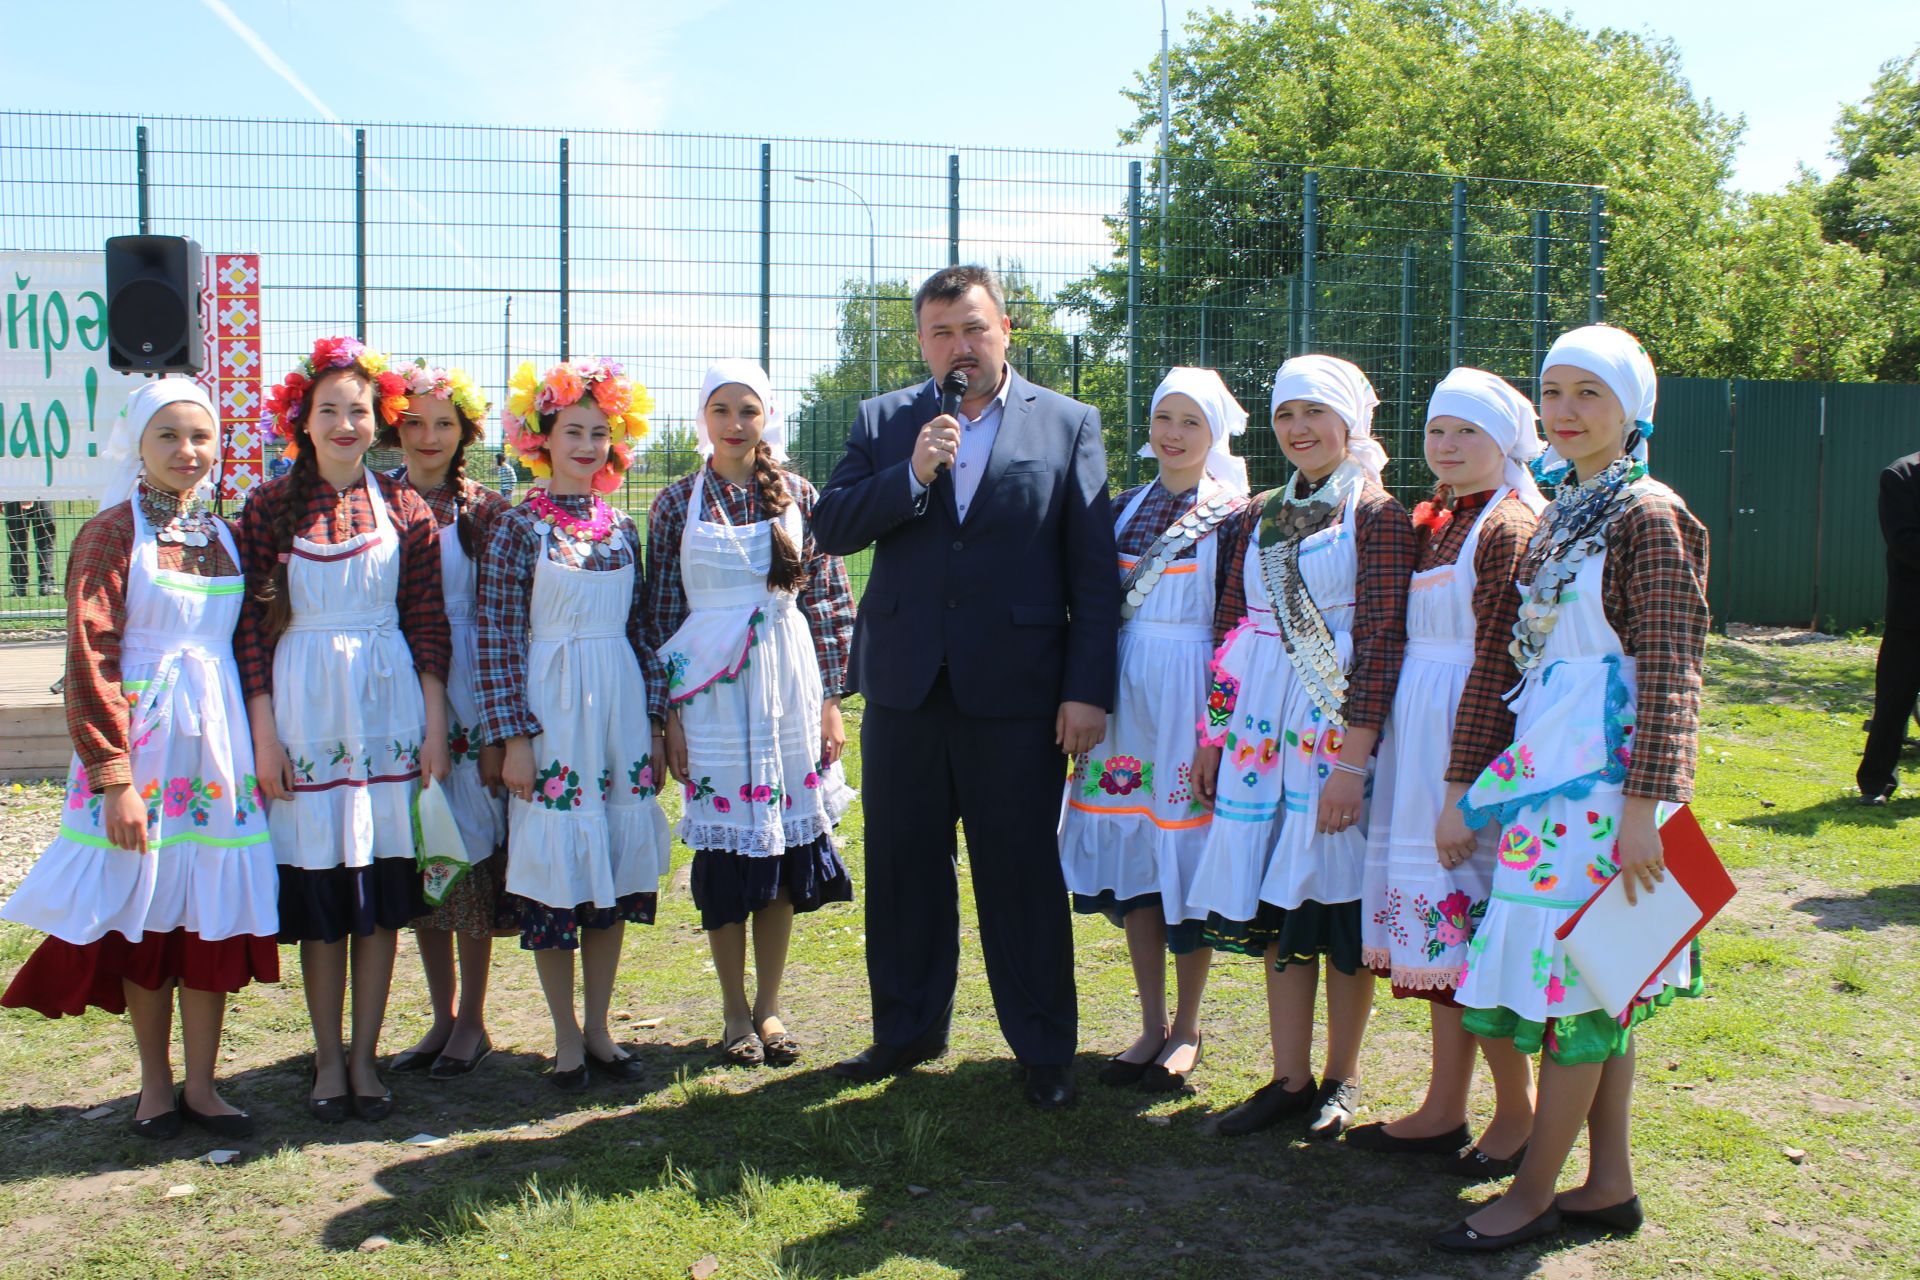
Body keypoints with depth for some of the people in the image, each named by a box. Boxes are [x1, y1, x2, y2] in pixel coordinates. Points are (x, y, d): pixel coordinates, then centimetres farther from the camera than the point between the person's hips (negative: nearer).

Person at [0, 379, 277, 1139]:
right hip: (140, 739, -4)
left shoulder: (222, 536, 11)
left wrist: (258, 747, 8)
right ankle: (154, 1085, 19)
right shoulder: (112, 533, -5)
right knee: (144, 917, 5)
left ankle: (201, 1085, 15)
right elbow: (90, 662, -10)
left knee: (215, 915, 5)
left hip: (216, 742, 4)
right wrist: (114, 778, -14)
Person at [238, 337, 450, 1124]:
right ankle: (328, 1060, 18)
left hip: (388, 706, 1)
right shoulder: (272, 507, 1)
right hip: (305, 705, -1)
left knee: (383, 894, 5)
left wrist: (435, 725, -2)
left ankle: (365, 1057, 17)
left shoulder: (404, 510, 4)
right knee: (319, 892, 4)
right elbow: (252, 626, -1)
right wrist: (263, 731, -6)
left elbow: (428, 624, 3)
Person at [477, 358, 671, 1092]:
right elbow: (497, 637, -7)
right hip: (552, 716, -4)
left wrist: (655, 721, 10)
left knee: (616, 868, 8)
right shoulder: (520, 527, -4)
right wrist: (512, 736, -11)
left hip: (620, 710, 5)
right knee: (554, 871, 0)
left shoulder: (621, 528, 9)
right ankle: (566, 1039, 13)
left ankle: (599, 1028, 20)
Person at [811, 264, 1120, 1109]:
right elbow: (830, 529, -1)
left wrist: (1088, 690, -7)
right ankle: (907, 1030, 29)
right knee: (902, 869, 12)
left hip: (1014, 691, -3)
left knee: (1023, 874, 3)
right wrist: (912, 476, -15)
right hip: (905, 685, 3)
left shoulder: (1068, 426, 2)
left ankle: (1044, 1050, 17)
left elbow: (1095, 573, -1)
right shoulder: (882, 422, 9)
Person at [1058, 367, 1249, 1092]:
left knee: (1189, 858, 1)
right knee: (1132, 856, 8)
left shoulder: (1232, 515, -5)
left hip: (1191, 696, -5)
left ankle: (1187, 1030, 17)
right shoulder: (1125, 510, 11)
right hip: (1126, 689, 5)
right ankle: (1152, 1025, 20)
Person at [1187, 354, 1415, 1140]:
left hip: (1339, 721, -5)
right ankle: (1289, 1078, 17)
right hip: (1262, 721, 5)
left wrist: (1353, 759, -17)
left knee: (1336, 894, 2)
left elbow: (1383, 640, -11)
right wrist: (1214, 732, 10)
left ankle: (1342, 1079, 18)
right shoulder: (1262, 515, 12)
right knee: (1275, 901, 7)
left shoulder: (1376, 515, -5)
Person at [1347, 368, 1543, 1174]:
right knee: (1437, 924, 11)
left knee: (1472, 923, -2)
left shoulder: (1509, 527, -10)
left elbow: (1495, 665, -16)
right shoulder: (1432, 522, 15)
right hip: (1417, 732, 8)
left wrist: (1462, 787, -20)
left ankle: (1519, 1113, 13)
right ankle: (1444, 1109, 20)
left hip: (1472, 737, -8)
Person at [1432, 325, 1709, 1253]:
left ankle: (1534, 1193, 8)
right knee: (1590, 988, 11)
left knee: (1570, 977, -3)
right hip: (1548, 764, 8)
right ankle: (1610, 1185, 21)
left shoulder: (1650, 515, -10)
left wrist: (1644, 805, -20)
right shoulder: (1562, 516, 15)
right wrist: (1513, 769, 19)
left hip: (1605, 770, -8)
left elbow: (1670, 674, -15)